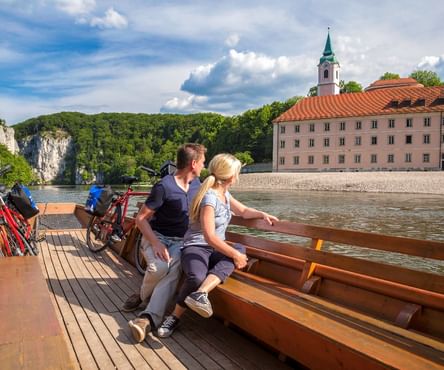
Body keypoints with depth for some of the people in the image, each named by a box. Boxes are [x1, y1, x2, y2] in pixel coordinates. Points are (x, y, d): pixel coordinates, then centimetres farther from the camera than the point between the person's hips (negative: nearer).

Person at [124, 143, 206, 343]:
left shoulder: (196, 184, 8)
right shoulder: (164, 186, -15)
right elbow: (141, 219, -13)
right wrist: (156, 243, -24)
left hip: (180, 241, 4)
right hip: (156, 236, -4)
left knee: (173, 270, -29)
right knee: (159, 267, -33)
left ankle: (148, 318, -34)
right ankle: (143, 295, -1)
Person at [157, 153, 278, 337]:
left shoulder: (225, 194, 9)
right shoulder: (210, 197, -19)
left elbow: (243, 211, 26)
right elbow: (210, 237, -25)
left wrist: (263, 214, 8)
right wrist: (235, 255, -22)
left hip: (216, 249, 8)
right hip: (196, 247, -7)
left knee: (241, 248, -26)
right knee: (196, 278, -38)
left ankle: (200, 293, -38)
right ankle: (175, 317, -10)